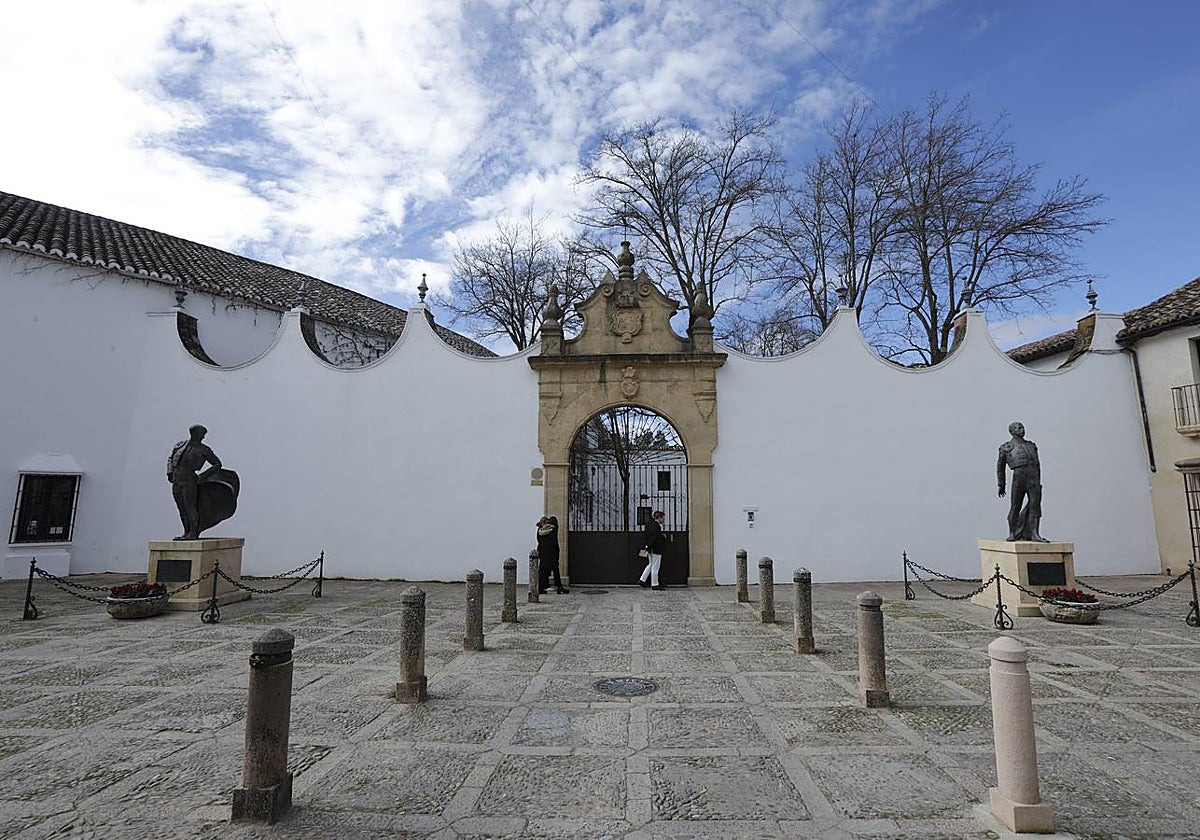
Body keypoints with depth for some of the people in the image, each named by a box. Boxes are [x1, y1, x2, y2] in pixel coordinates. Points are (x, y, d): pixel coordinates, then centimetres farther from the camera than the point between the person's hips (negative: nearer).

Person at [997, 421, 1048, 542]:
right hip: (1018, 476, -3)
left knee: (1035, 505, -6)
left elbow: (1037, 464, 24)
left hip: (1034, 478, 4)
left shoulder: (1031, 445, 22)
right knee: (1015, 507, 0)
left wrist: (1038, 482, 18)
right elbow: (1000, 466, 16)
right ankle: (1012, 534, 11)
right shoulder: (1006, 447, 11)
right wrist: (1001, 485, 15)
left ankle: (1035, 534, -7)